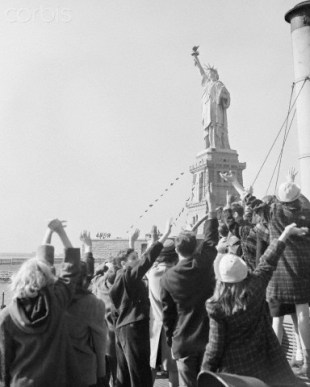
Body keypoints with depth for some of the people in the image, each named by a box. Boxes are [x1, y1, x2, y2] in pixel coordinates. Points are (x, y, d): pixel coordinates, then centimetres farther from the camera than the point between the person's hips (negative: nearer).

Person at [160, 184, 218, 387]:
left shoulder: (168, 278, -8)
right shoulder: (204, 263, -9)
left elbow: (168, 313, 0)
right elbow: (211, 238, 7)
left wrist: (170, 340, 12)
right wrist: (212, 209, 17)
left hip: (183, 341, -1)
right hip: (209, 335, 1)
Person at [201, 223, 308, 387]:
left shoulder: (217, 307, -21)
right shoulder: (255, 287, -16)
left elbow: (215, 345, -15)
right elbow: (268, 262, -1)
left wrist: (206, 372, -1)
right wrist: (285, 235, 12)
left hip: (234, 368, -2)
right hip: (265, 361, 3)